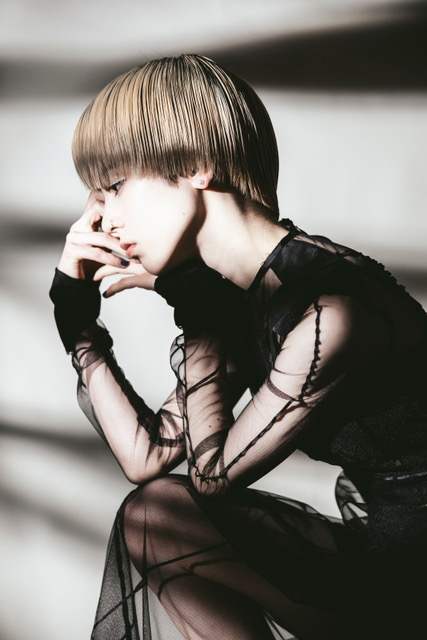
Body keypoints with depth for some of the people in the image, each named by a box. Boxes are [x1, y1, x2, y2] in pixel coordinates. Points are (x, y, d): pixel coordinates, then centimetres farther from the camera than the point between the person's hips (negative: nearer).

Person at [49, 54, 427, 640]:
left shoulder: (332, 312, -27)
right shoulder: (239, 298, 0)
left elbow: (212, 477, -14)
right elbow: (147, 457, 3)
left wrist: (191, 309, -12)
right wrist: (76, 306, 1)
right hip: (376, 550, 8)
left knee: (155, 519, -9)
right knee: (147, 516, 5)